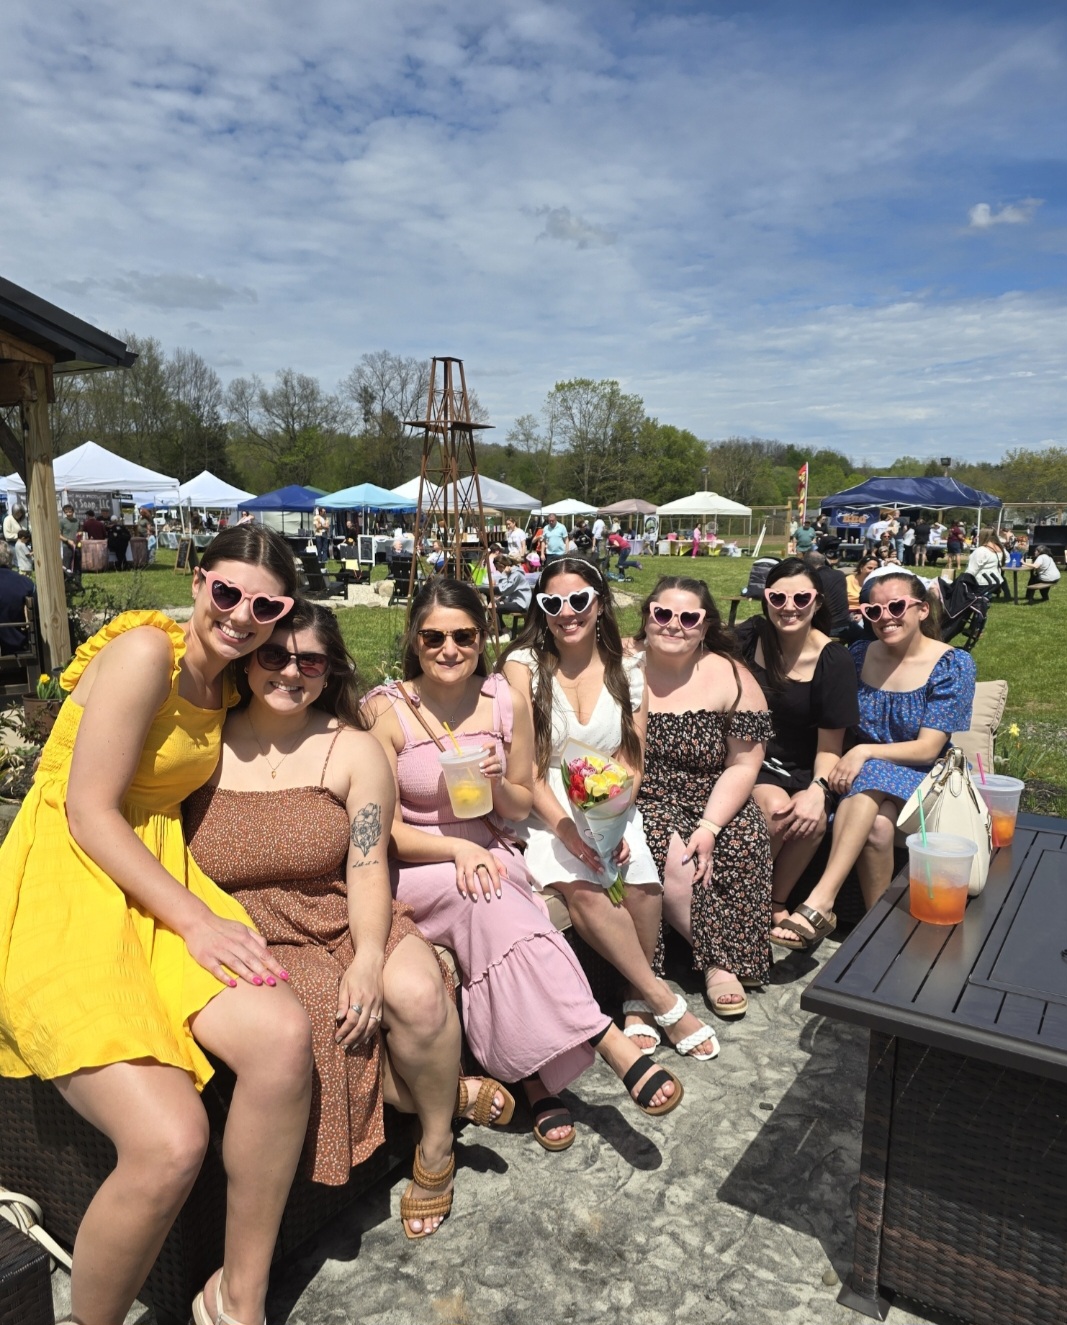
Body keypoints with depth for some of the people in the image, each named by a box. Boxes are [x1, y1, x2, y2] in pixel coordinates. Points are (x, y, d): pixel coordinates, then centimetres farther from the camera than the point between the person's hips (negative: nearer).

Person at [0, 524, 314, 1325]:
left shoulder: (225, 685, 12)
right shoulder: (146, 653, -12)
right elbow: (89, 813, -15)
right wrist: (195, 920, -19)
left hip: (158, 881, 7)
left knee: (284, 1035, -21)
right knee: (170, 1141, -25)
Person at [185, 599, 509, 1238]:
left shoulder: (354, 750, 1)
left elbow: (367, 866, -6)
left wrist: (369, 957, -21)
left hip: (346, 922, 1)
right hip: (250, 939, 0)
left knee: (417, 990, -28)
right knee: (316, 1019, -30)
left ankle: (438, 1143, 3)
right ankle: (452, 1091, -2)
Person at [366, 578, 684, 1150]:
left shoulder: (507, 703, 0)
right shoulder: (387, 710, -9)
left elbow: (520, 808, 10)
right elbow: (384, 830, -9)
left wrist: (497, 783, -14)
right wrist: (457, 850, -25)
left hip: (487, 853, 3)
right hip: (411, 870, -2)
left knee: (490, 910, -32)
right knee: (489, 898, -33)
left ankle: (538, 1076, -22)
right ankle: (608, 1041, -30)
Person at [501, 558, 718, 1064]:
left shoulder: (627, 672, 6)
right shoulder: (523, 664, -3)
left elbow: (632, 761, 4)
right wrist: (565, 828, -18)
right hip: (542, 811, -2)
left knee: (641, 882, -25)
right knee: (580, 886, -29)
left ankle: (638, 1002, 1)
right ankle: (665, 1001, -10)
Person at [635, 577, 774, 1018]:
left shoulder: (731, 678, -1)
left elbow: (743, 764, -2)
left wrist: (709, 827, -15)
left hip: (712, 801, 2)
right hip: (640, 802, -1)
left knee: (745, 844, -26)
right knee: (675, 866, -28)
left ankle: (726, 957, -1)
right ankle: (718, 958, 0)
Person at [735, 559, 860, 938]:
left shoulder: (834, 660, -6)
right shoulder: (748, 637, -6)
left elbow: (829, 746, -4)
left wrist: (817, 790, -21)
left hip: (802, 769, 1)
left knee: (814, 819, -27)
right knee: (776, 807, -30)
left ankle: (775, 904, 0)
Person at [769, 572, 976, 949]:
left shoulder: (953, 664, -5)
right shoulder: (860, 653, 5)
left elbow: (928, 749, -13)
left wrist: (865, 753, -26)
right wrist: (837, 762, -13)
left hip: (918, 776, -3)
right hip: (856, 772, 3)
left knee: (868, 781, -37)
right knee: (877, 824, -33)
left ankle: (819, 904, -42)